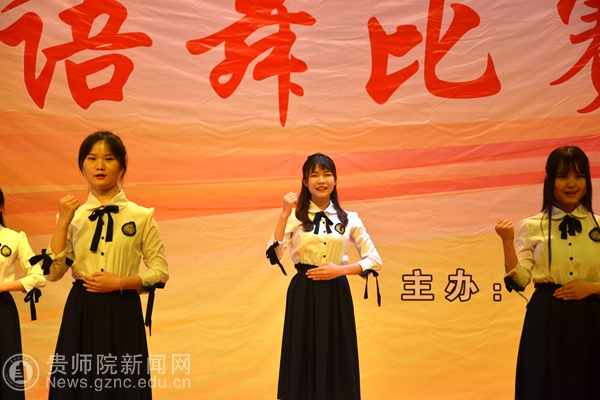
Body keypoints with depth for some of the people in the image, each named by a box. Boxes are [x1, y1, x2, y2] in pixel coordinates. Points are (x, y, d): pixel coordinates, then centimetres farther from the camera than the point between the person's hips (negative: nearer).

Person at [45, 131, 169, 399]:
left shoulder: (142, 216, -1)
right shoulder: (72, 216, 5)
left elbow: (160, 271, 0)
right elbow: (53, 273, -2)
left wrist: (120, 282, -14)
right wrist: (63, 223, -9)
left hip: (123, 312, -1)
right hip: (81, 312, 2)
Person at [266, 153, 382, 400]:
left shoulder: (350, 219, 4)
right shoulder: (295, 217, -1)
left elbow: (374, 260, 7)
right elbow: (274, 255, -14)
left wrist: (341, 269, -7)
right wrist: (285, 215, -17)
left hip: (337, 295, 2)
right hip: (304, 295, -1)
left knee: (337, 360, 6)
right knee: (304, 360, 3)